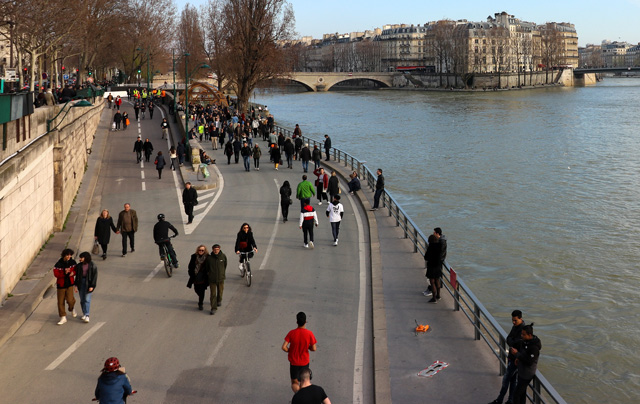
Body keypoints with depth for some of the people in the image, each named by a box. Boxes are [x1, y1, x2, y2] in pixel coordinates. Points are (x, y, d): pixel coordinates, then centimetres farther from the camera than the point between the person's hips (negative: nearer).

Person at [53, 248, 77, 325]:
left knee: (70, 299, -10)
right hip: (61, 284, 0)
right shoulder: (58, 264, -13)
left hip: (70, 284, 0)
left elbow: (76, 270, 8)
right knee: (60, 301, 5)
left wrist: (73, 273, -14)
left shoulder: (73, 262, -4)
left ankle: (72, 309, 26)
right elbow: (56, 274, -16)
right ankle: (63, 317, 17)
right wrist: (64, 273, -30)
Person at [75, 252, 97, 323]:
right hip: (81, 283, 4)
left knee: (87, 299, -9)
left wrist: (92, 286, -12)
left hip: (88, 283, -4)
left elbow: (95, 276, -6)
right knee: (82, 300, 8)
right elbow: (77, 276, 10)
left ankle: (87, 316, -9)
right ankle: (84, 314, 22)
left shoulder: (92, 266, -7)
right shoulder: (79, 265, 5)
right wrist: (76, 285, 6)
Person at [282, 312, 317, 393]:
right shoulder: (309, 334, -17)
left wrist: (289, 351, 2)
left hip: (294, 362, -1)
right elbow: (314, 348, -14)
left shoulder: (291, 333, -16)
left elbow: (284, 347, -18)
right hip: (305, 362, 1)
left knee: (294, 383, 10)